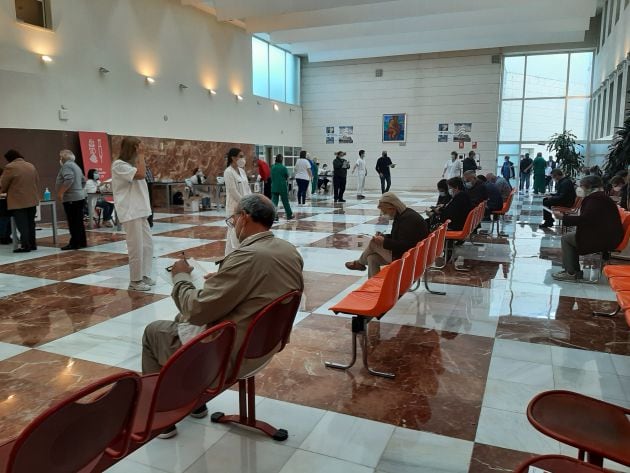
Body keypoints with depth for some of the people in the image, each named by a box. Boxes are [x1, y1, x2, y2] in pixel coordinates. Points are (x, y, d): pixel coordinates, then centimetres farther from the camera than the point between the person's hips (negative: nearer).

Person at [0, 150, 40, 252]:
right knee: (30, 223, 14)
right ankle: (32, 244, 18)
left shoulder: (10, 167, -9)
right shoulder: (31, 166, 12)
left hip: (18, 201, -6)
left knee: (22, 225, -2)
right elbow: (37, 183, 15)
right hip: (32, 200, 6)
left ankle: (25, 246, 0)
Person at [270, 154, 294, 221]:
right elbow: (287, 177, -2)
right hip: (283, 187, -2)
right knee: (285, 202, 10)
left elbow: (271, 177, 9)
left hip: (274, 187, 3)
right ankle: (289, 215, 22)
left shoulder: (272, 167, 1)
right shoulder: (284, 167, -11)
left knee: (274, 202, 0)